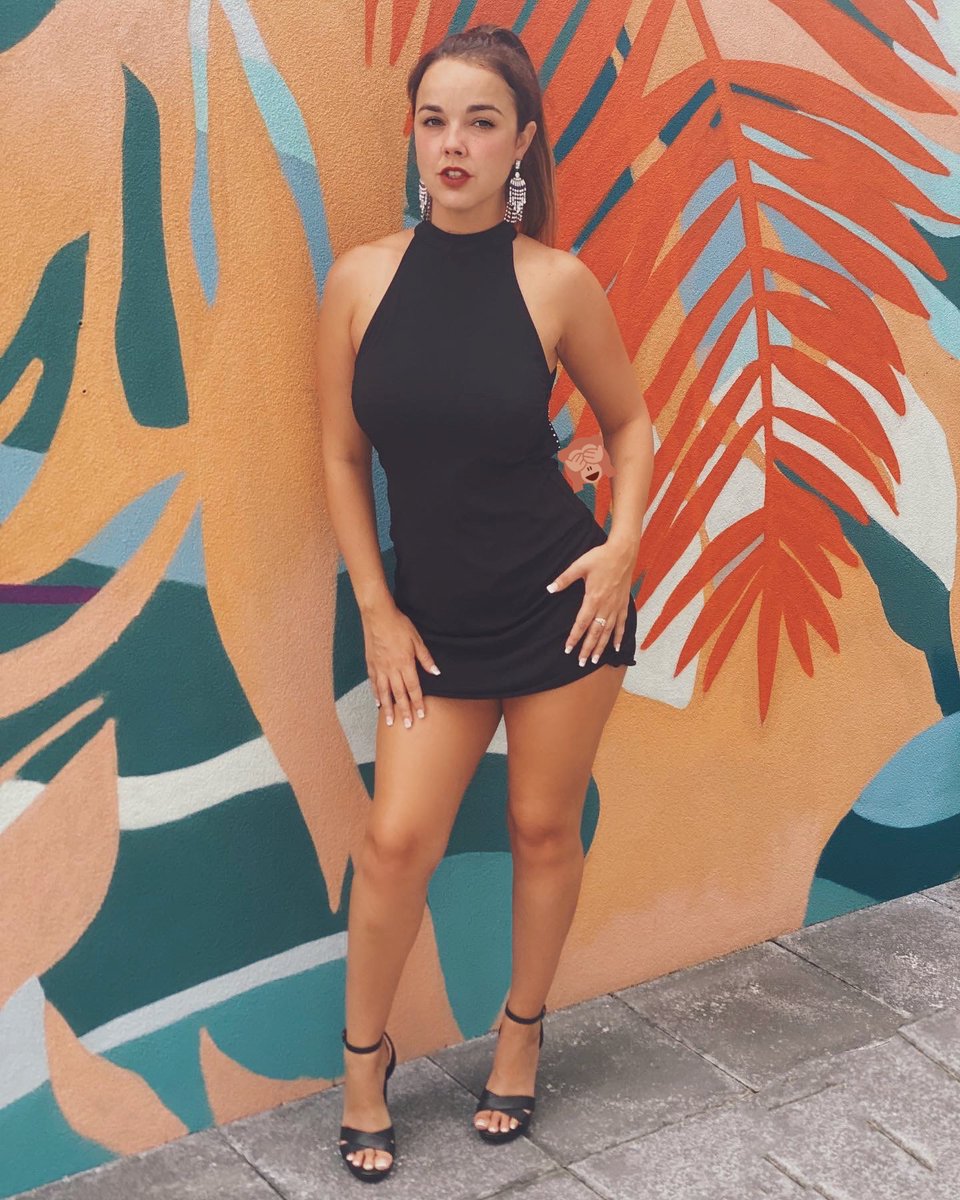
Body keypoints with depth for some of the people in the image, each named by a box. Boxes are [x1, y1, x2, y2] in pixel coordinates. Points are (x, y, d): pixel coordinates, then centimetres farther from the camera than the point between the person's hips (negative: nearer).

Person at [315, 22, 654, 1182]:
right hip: (434, 615, 1)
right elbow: (341, 458, 1)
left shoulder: (556, 282, -9)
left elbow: (630, 421, 7)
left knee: (543, 827, 11)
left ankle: (522, 1030, 34)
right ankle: (364, 1059, 21)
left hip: (557, 598, -1)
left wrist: (625, 540, -8)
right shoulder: (361, 279, -6)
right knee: (397, 839, -2)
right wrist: (377, 610, -1)